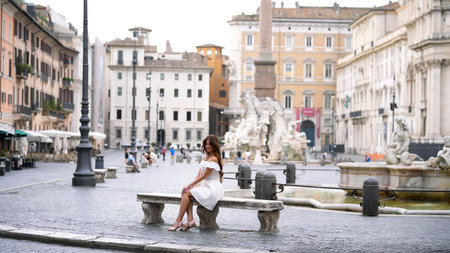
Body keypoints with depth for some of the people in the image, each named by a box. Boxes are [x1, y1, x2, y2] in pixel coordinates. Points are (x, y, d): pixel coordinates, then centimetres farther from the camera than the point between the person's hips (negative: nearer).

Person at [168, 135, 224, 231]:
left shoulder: (214, 159, -14)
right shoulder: (205, 157, 16)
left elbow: (204, 176, -15)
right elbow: (199, 174, 13)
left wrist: (190, 185, -11)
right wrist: (192, 184, -2)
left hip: (213, 188, -9)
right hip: (205, 185, 9)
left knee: (187, 193, -18)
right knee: (184, 191, -10)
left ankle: (178, 221, -13)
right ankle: (190, 220, -17)